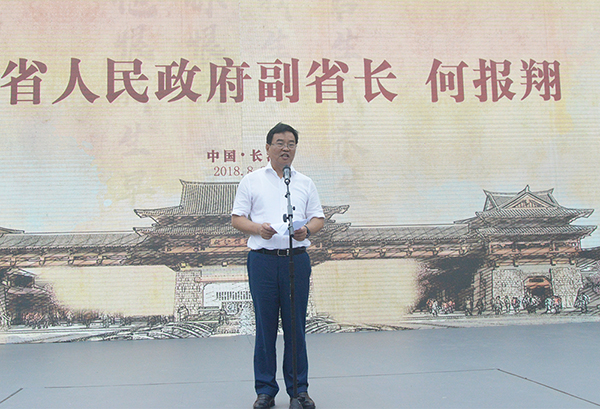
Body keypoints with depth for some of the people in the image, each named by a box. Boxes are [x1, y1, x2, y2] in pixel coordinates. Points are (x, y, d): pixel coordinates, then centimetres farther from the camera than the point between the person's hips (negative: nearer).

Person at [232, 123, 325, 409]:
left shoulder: (305, 183, 15)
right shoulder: (252, 181, 8)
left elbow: (318, 217, 13)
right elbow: (237, 218, 5)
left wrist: (307, 230, -9)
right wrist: (258, 228, -14)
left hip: (296, 259, 2)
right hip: (263, 259, -1)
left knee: (296, 325, 5)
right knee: (265, 325, 3)